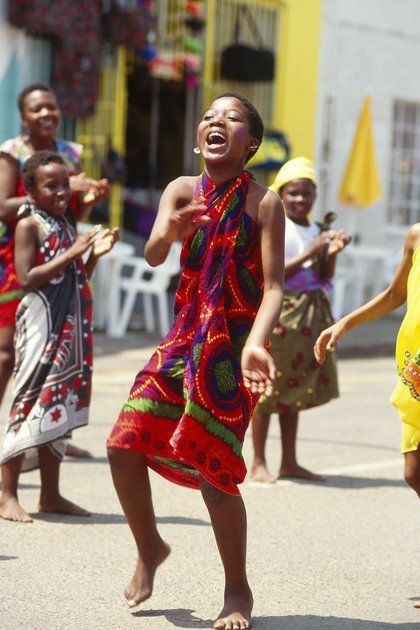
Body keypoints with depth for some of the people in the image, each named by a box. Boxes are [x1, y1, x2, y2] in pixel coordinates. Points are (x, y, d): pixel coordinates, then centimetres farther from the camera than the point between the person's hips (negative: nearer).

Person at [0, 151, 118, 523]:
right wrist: (71, 253, -17)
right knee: (31, 401, -8)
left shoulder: (66, 226, 17)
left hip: (70, 327, 8)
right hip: (41, 324, -8)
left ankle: (51, 494, 15)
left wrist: (94, 254, 4)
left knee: (58, 406, 9)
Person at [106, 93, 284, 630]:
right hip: (184, 338, 4)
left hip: (233, 346, -4)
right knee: (124, 444, -5)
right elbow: (152, 254, -14)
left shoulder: (263, 203, -8)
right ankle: (149, 549, 21)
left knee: (211, 466, -10)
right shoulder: (183, 190, 1)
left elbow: (273, 287, -13)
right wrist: (169, 232, -39)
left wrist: (254, 345, -31)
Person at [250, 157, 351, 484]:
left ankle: (290, 462, 17)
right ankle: (259, 463, 4)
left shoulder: (318, 231, 8)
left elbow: (325, 278, 9)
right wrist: (310, 253, -21)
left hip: (310, 315, 6)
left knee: (294, 389, 11)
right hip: (277, 312, -6)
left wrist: (332, 253, -9)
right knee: (266, 389, -2)